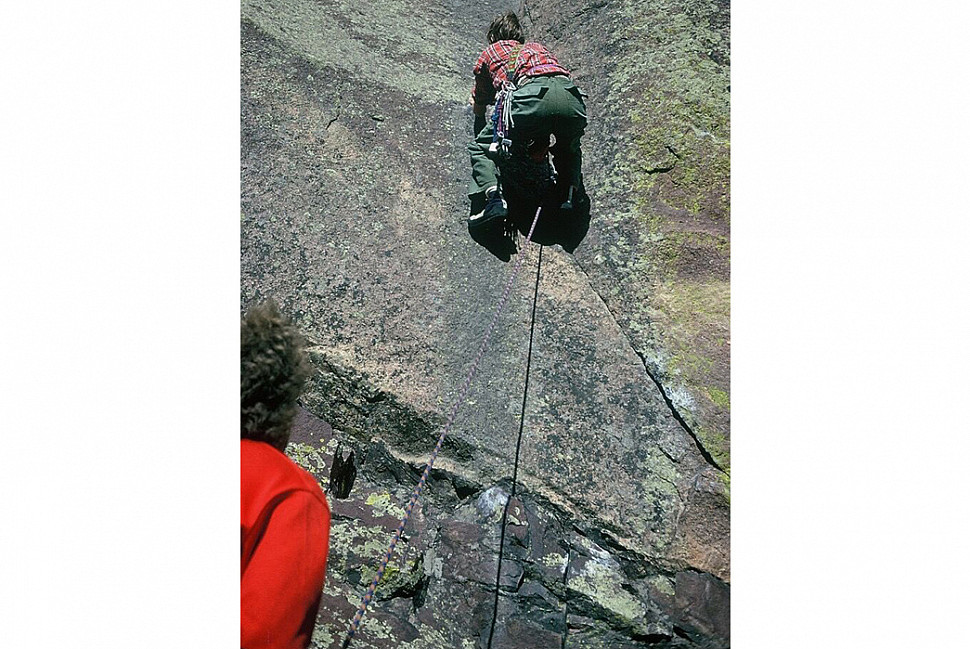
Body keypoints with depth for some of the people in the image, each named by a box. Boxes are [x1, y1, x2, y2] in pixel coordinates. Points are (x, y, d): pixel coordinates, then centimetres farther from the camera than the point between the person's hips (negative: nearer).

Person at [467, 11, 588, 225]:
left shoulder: (491, 51, 31)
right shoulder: (538, 47, 41)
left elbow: (478, 109, 40)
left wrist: (476, 102, 63)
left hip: (533, 96, -4)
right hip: (572, 97, 4)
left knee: (480, 148, 12)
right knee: (569, 150, 34)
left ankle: (495, 199, -12)